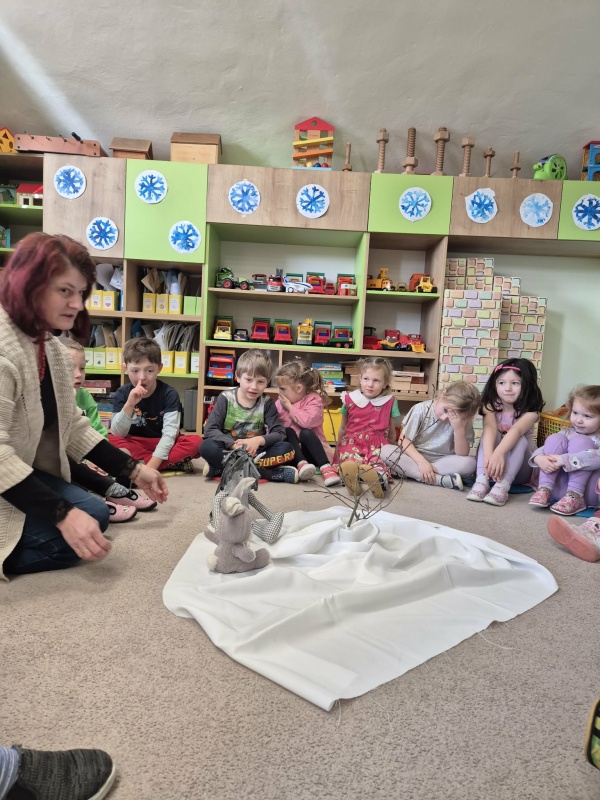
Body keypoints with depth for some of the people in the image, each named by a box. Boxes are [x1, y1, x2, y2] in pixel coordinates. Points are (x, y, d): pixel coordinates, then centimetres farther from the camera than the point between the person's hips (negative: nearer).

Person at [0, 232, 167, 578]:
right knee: (77, 530, -18)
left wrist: (134, 469, 4)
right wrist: (62, 515, -32)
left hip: (28, 475, 9)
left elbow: (74, 428, 9)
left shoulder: (55, 350, 6)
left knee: (95, 514, 0)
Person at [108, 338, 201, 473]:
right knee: (109, 440, -29)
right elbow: (117, 434, -16)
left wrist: (152, 465, -33)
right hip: (135, 444, 2)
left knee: (194, 442, -28)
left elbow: (169, 433, -21)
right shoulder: (122, 393, -9)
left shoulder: (169, 394, -14)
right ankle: (175, 462, -26)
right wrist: (129, 404, -33)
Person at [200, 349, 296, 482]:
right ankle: (265, 473, -32)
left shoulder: (267, 403, 1)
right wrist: (234, 444, -27)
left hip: (254, 453, 2)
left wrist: (258, 440, -26)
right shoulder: (226, 398, -4)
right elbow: (210, 430, -11)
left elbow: (279, 433, -6)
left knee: (287, 449, -23)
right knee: (207, 447, -31)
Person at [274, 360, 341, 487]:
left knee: (306, 433, -32)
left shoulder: (314, 400, -9)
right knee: (288, 432, -24)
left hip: (310, 448, -4)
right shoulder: (281, 402, 8)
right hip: (291, 449, 4)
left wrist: (289, 407, -18)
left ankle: (326, 468, -42)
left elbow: (307, 421, -28)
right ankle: (301, 464, -43)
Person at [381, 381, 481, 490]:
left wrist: (459, 429, -27)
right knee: (385, 450, -27)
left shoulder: (463, 422, -8)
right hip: (415, 458, -1)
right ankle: (439, 479, -35)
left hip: (444, 462, 1)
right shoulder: (421, 410, -11)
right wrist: (422, 461, -25)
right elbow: (403, 440, -12)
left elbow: (462, 454, -13)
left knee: (469, 463, -29)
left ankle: (404, 471, -28)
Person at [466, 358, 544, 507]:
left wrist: (498, 453, -57)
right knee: (489, 437, -26)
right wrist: (489, 454, -51)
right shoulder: (491, 406, -10)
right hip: (493, 464, 1)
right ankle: (481, 480, -40)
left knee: (521, 440, -30)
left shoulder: (530, 412, -16)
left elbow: (516, 431, -36)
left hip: (518, 469, -1)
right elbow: (489, 429, -30)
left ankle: (502, 486, -45)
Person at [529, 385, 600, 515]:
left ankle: (575, 497, -27)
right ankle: (544, 489, -20)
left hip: (587, 491, -4)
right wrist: (539, 458, -17)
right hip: (562, 488, 4)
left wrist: (564, 460, -30)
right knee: (555, 439, -11)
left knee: (580, 441, -22)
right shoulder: (566, 434, 15)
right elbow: (543, 449, 7)